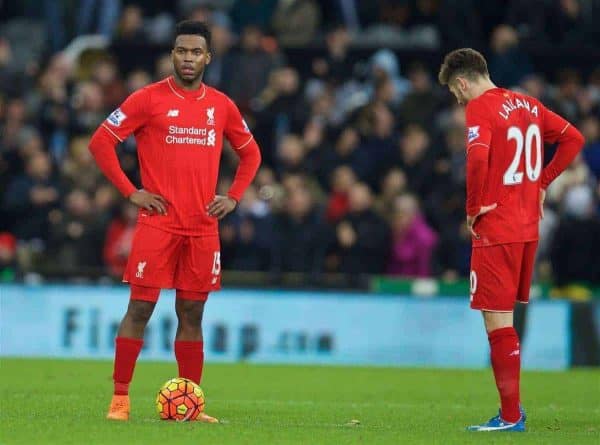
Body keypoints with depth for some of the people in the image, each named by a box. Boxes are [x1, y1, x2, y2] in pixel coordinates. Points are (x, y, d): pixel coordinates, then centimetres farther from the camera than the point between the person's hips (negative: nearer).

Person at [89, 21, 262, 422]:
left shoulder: (221, 105, 10)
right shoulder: (149, 99, -2)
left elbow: (250, 152, 22)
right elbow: (101, 141, -2)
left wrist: (233, 197, 8)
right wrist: (130, 191, -7)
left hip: (203, 227, 4)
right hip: (158, 221, -4)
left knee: (192, 313, 6)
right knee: (140, 309, -6)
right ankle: (120, 398, -2)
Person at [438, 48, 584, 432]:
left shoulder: (480, 109, -11)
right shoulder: (527, 105, 12)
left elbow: (478, 158, -27)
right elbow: (573, 138, 17)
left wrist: (474, 208, -14)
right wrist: (542, 182, 15)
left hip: (495, 228, -8)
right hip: (529, 227, 8)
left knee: (498, 321, -4)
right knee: (506, 320, 16)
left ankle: (511, 417, -3)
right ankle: (512, 408, 18)